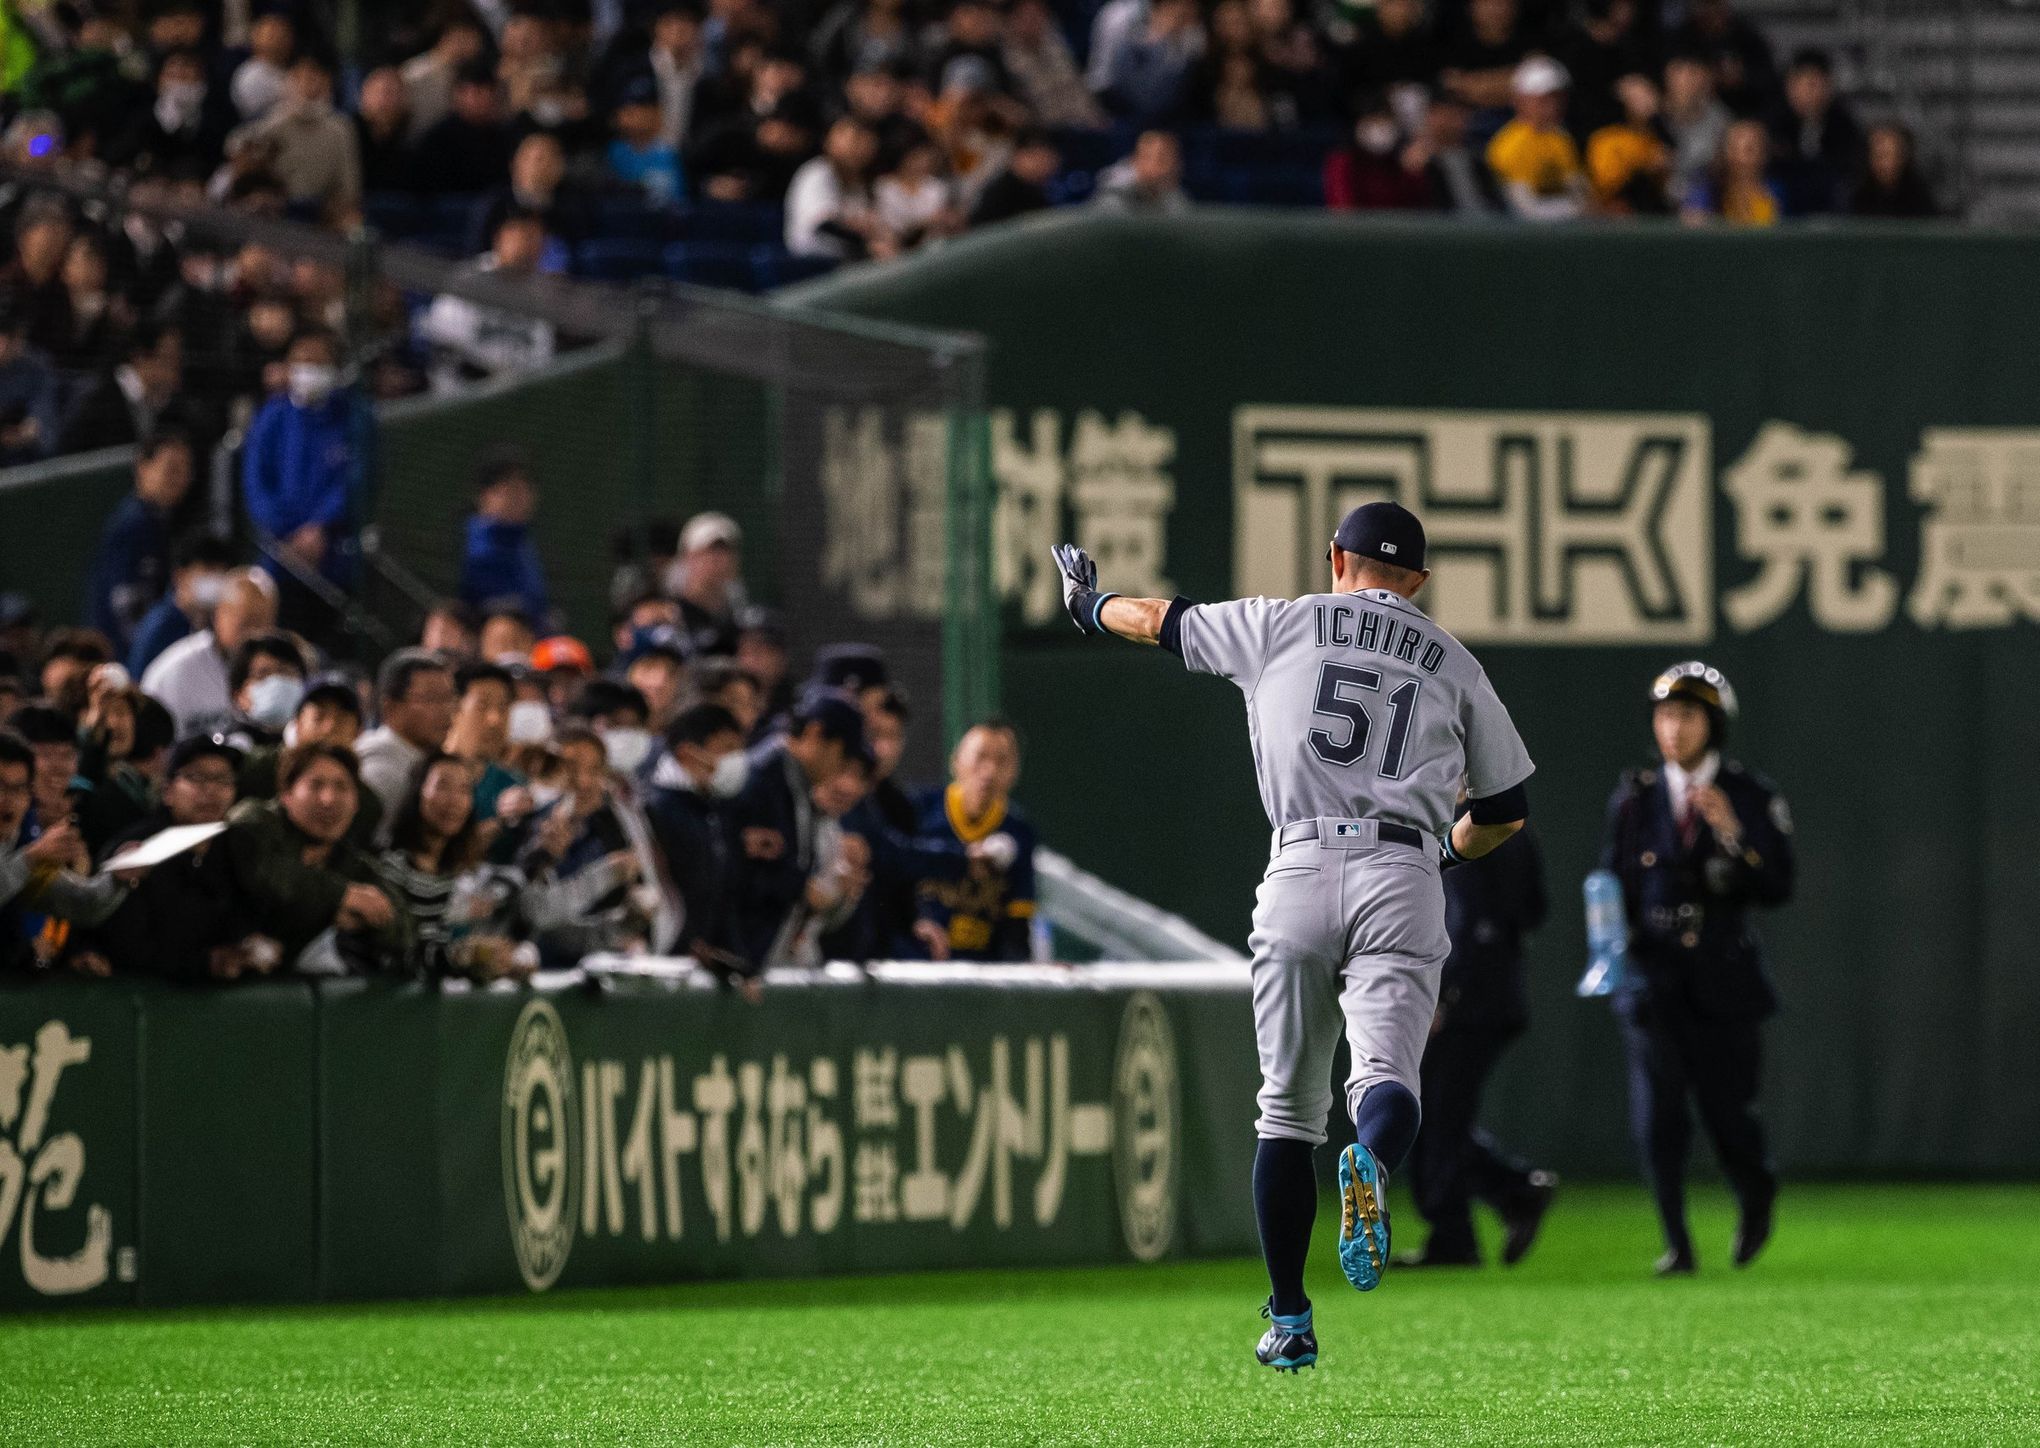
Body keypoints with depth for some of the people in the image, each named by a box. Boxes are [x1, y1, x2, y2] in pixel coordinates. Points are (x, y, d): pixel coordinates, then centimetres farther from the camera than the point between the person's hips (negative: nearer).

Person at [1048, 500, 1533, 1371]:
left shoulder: (1283, 625, 13)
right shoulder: (1452, 662, 18)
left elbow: (1157, 620, 28)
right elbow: (1506, 811, 23)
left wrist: (1090, 605, 50)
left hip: (1300, 872, 0)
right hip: (1403, 874, 0)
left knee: (1288, 1107, 10)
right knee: (1386, 1076, -14)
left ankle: (1289, 1322, 11)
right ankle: (1372, 1167, -50)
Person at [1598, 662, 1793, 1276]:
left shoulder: (1752, 798, 1)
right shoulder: (1635, 797, 7)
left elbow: (1778, 888, -7)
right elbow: (1612, 881, 12)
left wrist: (1733, 834, -21)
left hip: (1723, 981, -1)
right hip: (1652, 978, 1)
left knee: (1727, 1109, 0)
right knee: (1657, 1116, -9)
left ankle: (1756, 1196, 32)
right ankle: (1676, 1243, -3)